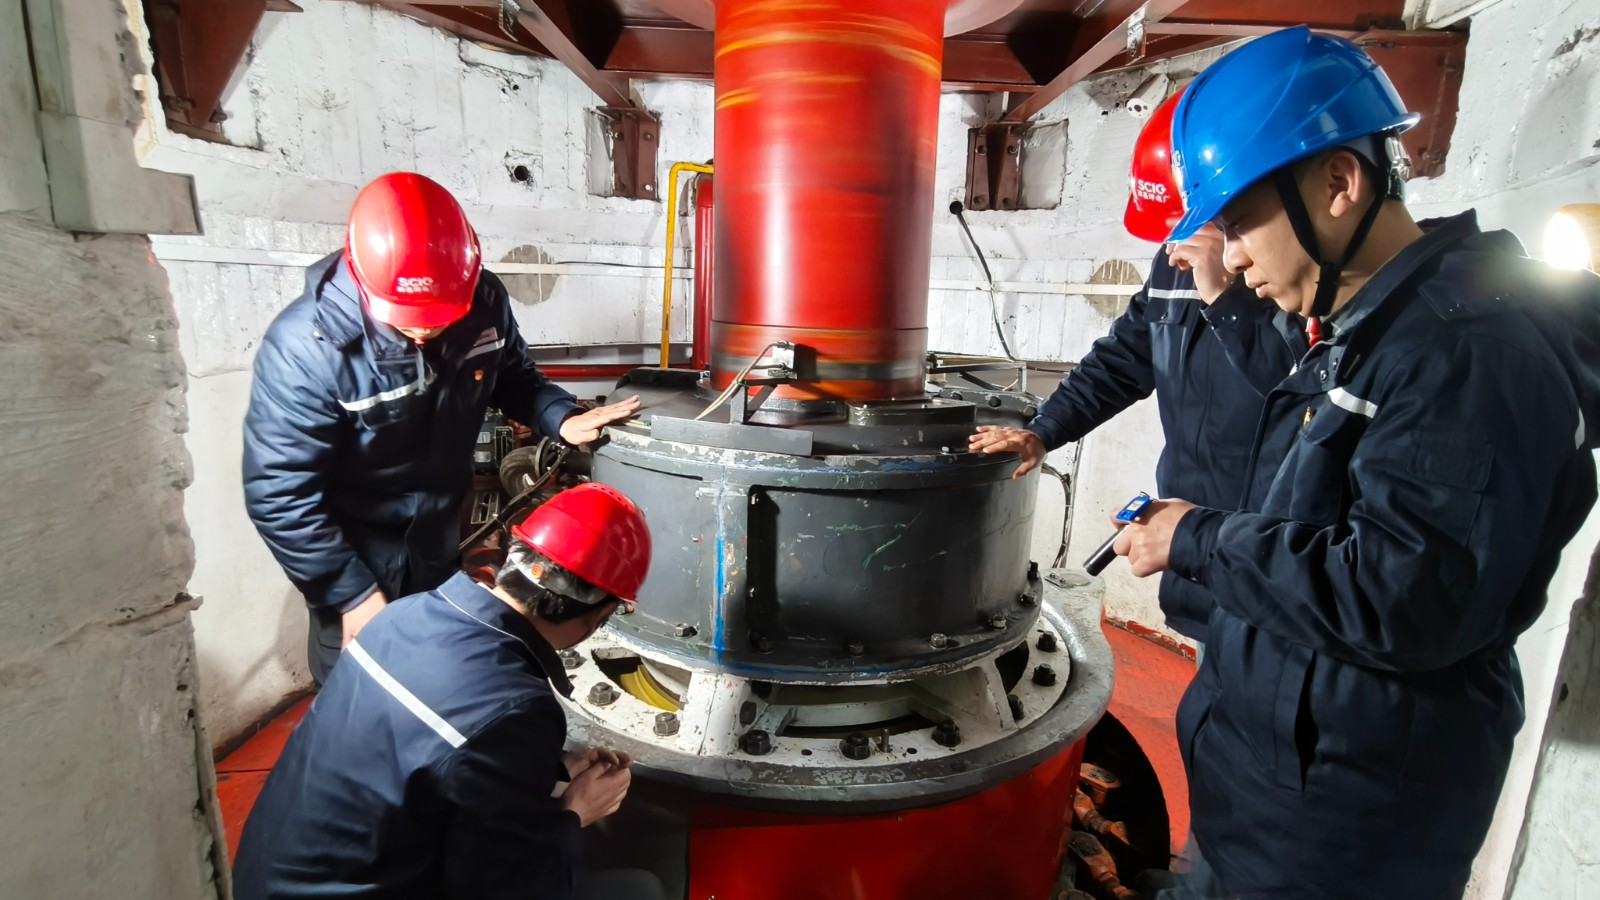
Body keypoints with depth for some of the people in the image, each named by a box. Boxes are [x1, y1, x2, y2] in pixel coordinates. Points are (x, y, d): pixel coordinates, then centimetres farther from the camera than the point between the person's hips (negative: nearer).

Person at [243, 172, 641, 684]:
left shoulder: (484, 302, -17)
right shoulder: (306, 347, -28)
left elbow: (512, 378, 3)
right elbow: (280, 495, -22)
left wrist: (561, 418, -17)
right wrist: (351, 593, -20)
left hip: (441, 536, 5)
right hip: (355, 553, -4)